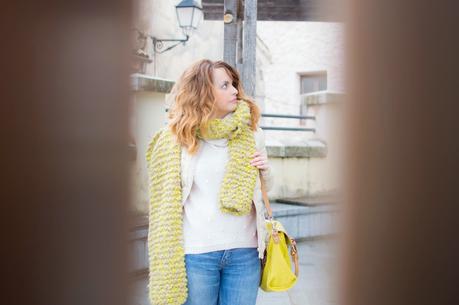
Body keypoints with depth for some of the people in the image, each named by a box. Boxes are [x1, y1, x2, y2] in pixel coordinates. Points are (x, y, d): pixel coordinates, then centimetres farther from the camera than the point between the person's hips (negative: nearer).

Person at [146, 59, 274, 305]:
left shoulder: (250, 133, 6)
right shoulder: (175, 139, -2)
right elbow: (166, 201, 3)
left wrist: (266, 170, -4)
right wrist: (168, 259, 0)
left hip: (245, 250, 3)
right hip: (195, 252, -2)